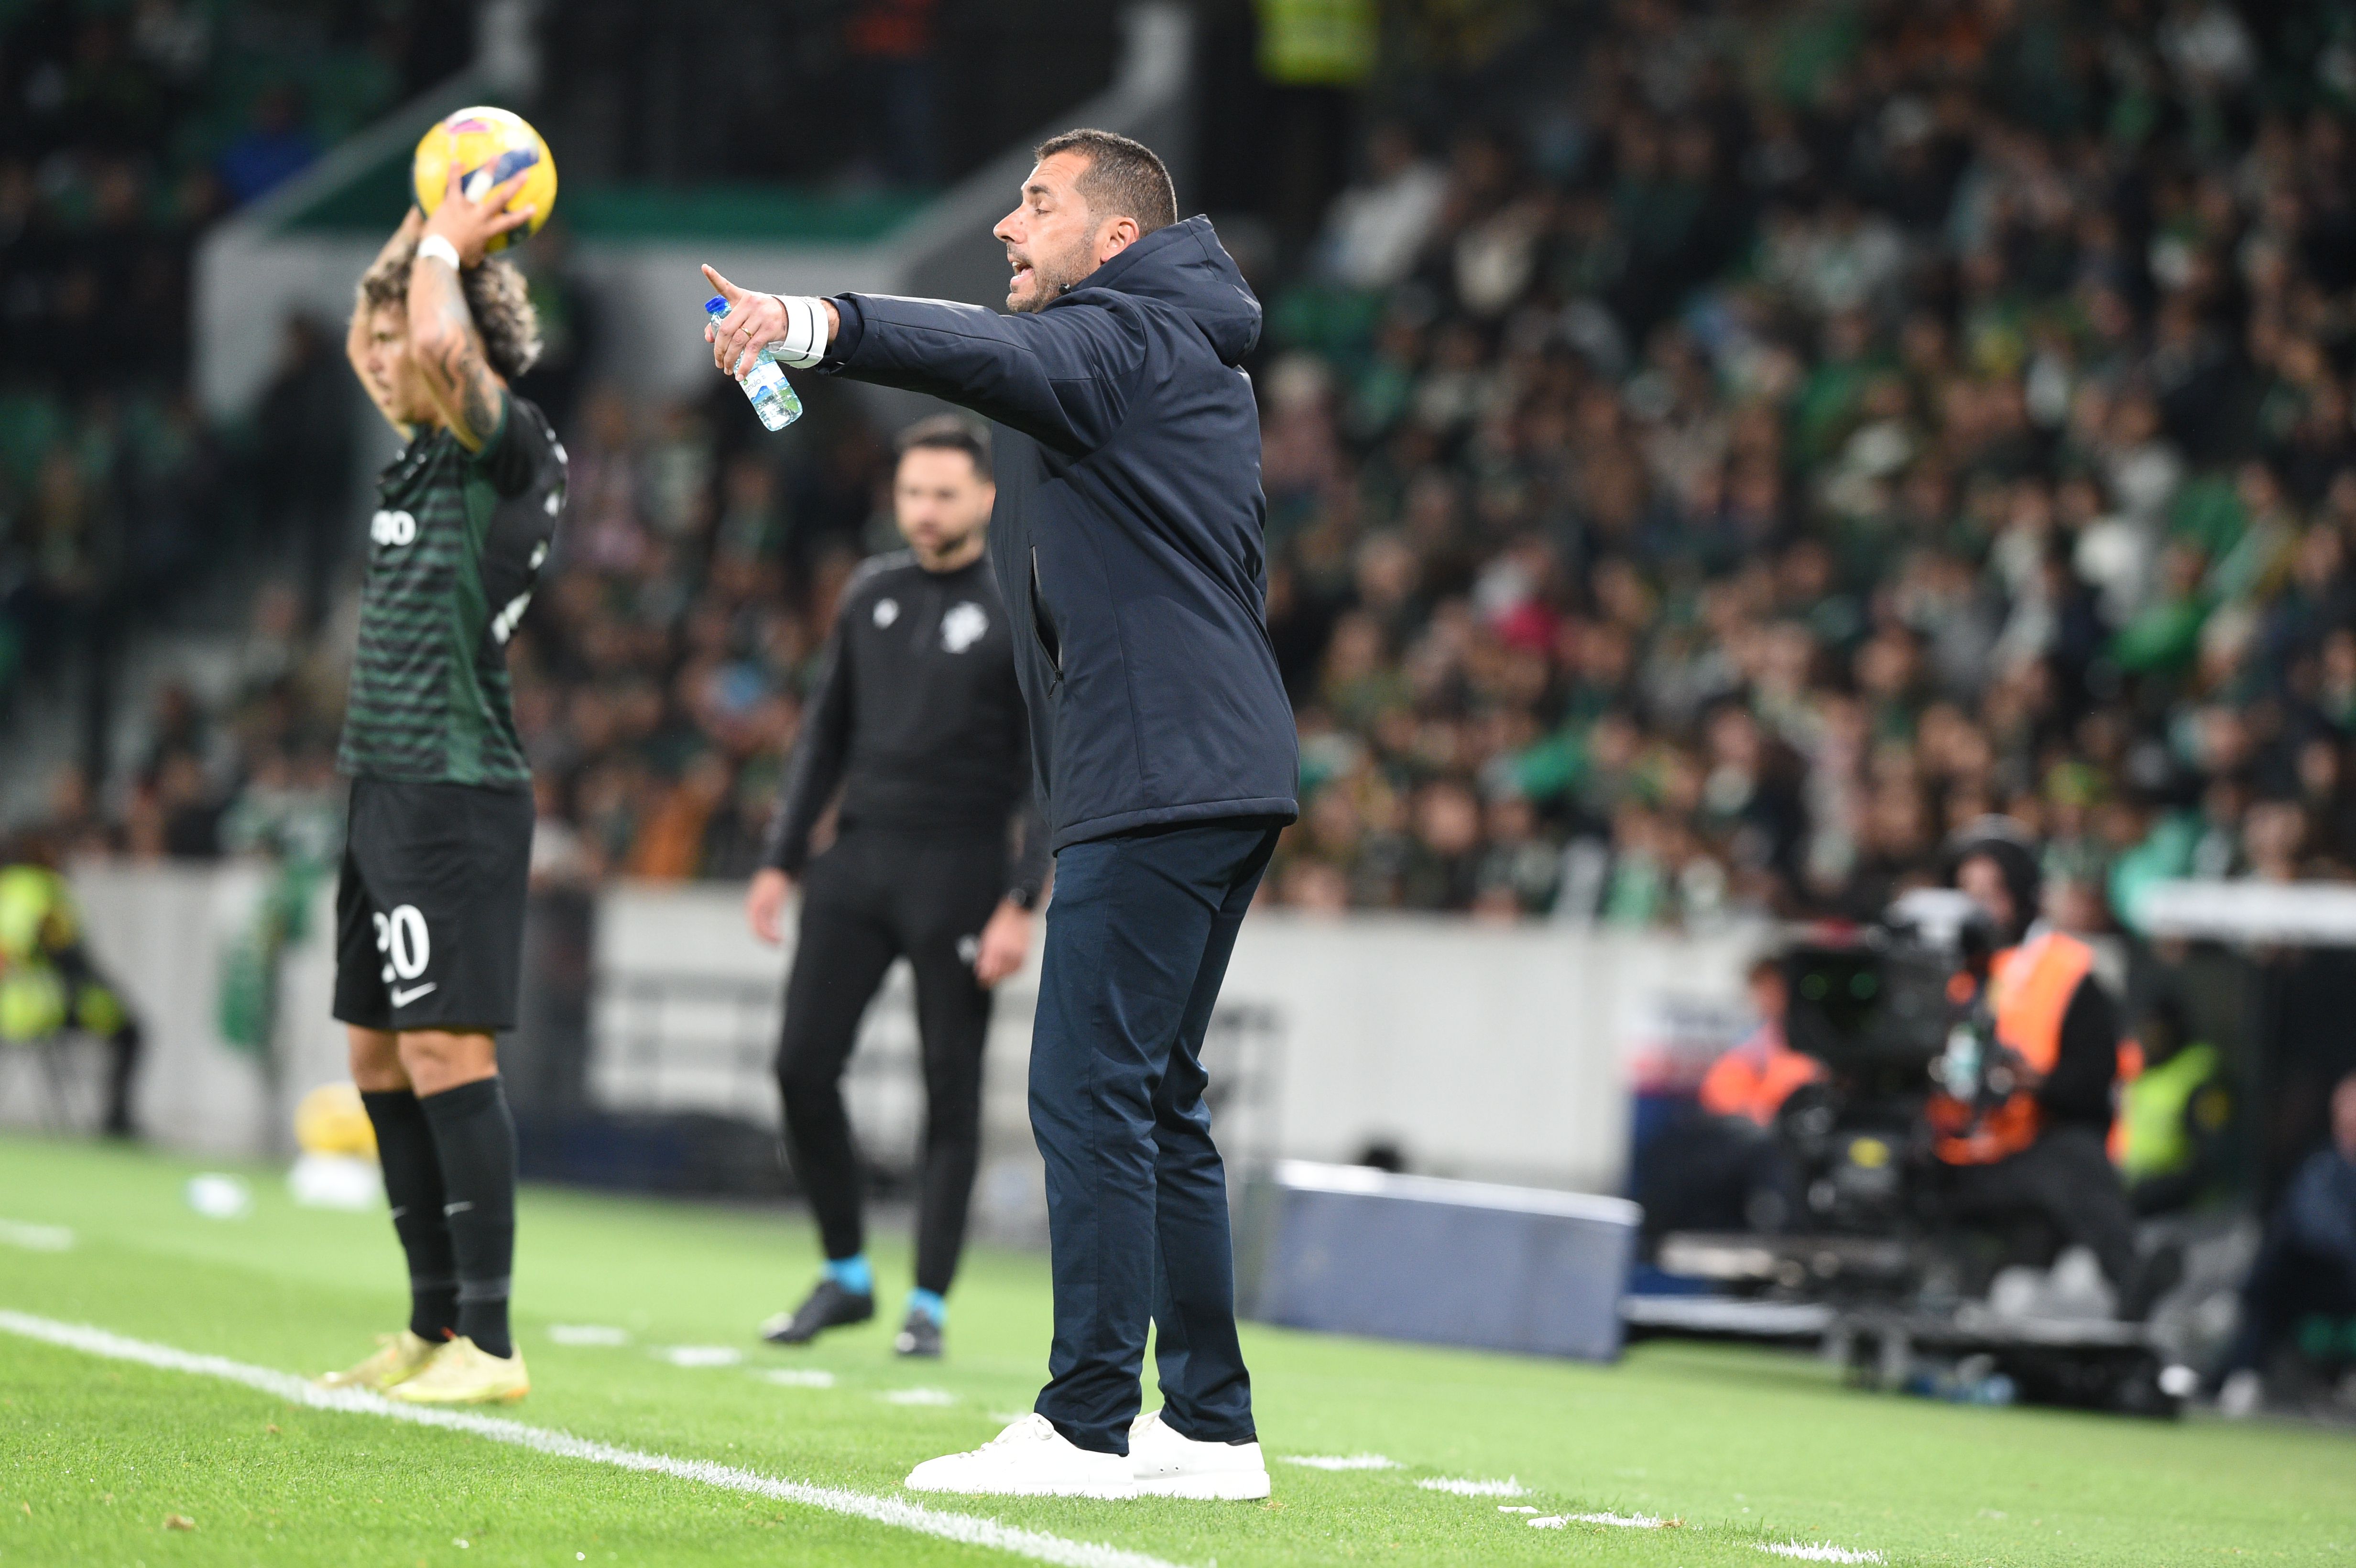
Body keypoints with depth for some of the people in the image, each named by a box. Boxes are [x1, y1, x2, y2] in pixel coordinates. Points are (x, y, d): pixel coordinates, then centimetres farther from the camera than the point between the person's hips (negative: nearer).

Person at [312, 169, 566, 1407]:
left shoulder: (508, 443, -10)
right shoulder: (426, 451, 15)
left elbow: (440, 342, -31)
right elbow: (386, 340, 35)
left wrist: (446, 248, -13)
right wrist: (422, 229, 23)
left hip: (455, 792, -10)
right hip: (388, 788, 10)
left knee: (444, 1052, -12)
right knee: (380, 1057, 11)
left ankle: (489, 1343, -12)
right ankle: (433, 1328, 17)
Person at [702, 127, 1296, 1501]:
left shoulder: (1125, 341, -9)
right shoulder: (1187, 355, 24)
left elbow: (995, 357, -28)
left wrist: (824, 326, -41)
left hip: (1154, 781, -11)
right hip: (1228, 778, 11)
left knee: (1089, 1093, -11)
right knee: (1155, 1101, 13)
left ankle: (1087, 1427, -12)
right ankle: (1211, 1426, 13)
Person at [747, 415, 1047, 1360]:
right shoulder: (871, 594, 11)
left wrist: (1022, 903, -14)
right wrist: (783, 858, 10)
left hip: (957, 874, -5)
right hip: (858, 863, 5)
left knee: (950, 1090, -1)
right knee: (803, 1068, -2)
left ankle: (929, 1303, 7)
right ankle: (846, 1275, 13)